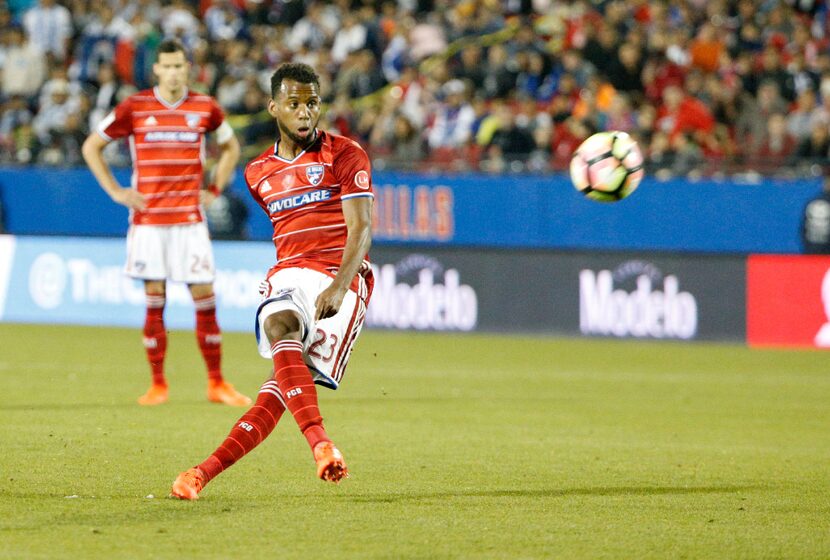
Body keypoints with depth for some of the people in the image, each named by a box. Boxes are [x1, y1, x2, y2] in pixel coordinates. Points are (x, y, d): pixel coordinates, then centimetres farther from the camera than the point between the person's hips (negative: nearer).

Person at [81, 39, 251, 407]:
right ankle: (157, 384, 8)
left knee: (205, 299, -2)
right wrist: (115, 191, 2)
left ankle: (216, 383, 5)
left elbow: (230, 146, 23)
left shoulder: (205, 108, 4)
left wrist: (215, 190, 11)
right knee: (154, 302, -1)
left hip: (190, 218, 1)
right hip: (148, 219, -1)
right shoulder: (134, 108, -1)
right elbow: (92, 146, 8)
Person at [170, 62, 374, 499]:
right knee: (280, 330, -33)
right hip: (287, 276, 4)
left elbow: (360, 230, -8)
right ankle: (319, 443, -48)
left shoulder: (345, 155, 2)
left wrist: (339, 286, -23)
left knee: (284, 383, -21)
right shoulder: (258, 173, 20)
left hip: (340, 279, -4)